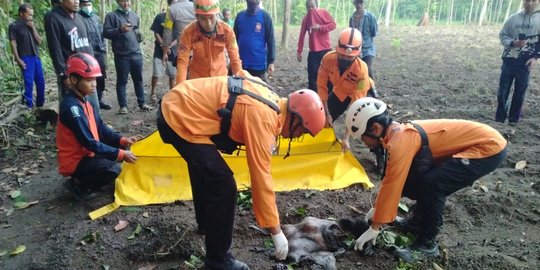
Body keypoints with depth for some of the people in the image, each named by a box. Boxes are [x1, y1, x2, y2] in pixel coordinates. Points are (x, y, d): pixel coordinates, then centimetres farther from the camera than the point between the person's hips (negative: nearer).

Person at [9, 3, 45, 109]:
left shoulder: (31, 25, 14)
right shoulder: (14, 26, -2)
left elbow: (39, 41, 8)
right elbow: (13, 43, -6)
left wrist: (33, 28, -3)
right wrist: (18, 59, -13)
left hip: (36, 57, 6)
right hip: (25, 58, -5)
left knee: (41, 82, 7)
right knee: (29, 82, -6)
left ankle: (40, 104, 20)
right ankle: (29, 106, 3)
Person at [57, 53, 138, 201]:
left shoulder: (83, 100, 6)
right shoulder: (71, 107, -24)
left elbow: (102, 129, 6)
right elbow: (89, 143, -27)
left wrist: (122, 140, -8)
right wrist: (121, 154, -27)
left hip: (85, 154, 10)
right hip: (74, 161, -10)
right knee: (113, 169, -28)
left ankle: (83, 177, 12)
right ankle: (79, 184, -3)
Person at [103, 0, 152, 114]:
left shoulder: (135, 16, 17)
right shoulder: (111, 16, -2)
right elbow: (106, 32, -10)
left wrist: (139, 35, 12)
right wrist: (120, 29, -22)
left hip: (136, 54, 5)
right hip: (122, 55, -5)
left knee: (138, 79, 12)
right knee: (122, 81, 3)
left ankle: (142, 103, 21)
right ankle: (123, 106, 10)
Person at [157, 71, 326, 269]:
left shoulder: (271, 101, 4)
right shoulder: (262, 118, -24)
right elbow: (261, 177, -23)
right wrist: (276, 232, -15)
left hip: (176, 106, 11)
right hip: (179, 119, -11)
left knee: (205, 169, 29)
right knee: (223, 187, -10)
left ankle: (205, 222, 54)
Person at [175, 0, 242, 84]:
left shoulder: (227, 30, -19)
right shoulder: (188, 32, -21)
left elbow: (235, 59, -13)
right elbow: (182, 61, -21)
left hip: (221, 76, 1)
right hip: (197, 78, -1)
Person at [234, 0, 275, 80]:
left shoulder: (265, 16, -5)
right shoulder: (240, 16, 5)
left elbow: (270, 40, -5)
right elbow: (235, 38, 11)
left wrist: (271, 61, -9)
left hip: (259, 64, -3)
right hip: (241, 63, 3)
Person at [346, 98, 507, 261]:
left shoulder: (400, 140, -25)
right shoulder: (399, 133, 3)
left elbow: (392, 186, -22)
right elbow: (390, 180, 13)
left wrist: (374, 228, -13)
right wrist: (376, 209, 21)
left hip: (490, 147, -9)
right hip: (479, 140, 10)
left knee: (432, 184, -23)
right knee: (416, 176, 9)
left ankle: (427, 243, -4)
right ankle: (418, 223, 26)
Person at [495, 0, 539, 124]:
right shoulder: (513, 18, 2)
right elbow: (502, 35, 5)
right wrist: (512, 43, -14)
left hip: (525, 63, 0)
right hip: (509, 60, 1)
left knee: (520, 93, 6)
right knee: (502, 91, 4)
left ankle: (514, 121, 17)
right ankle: (499, 119, 16)